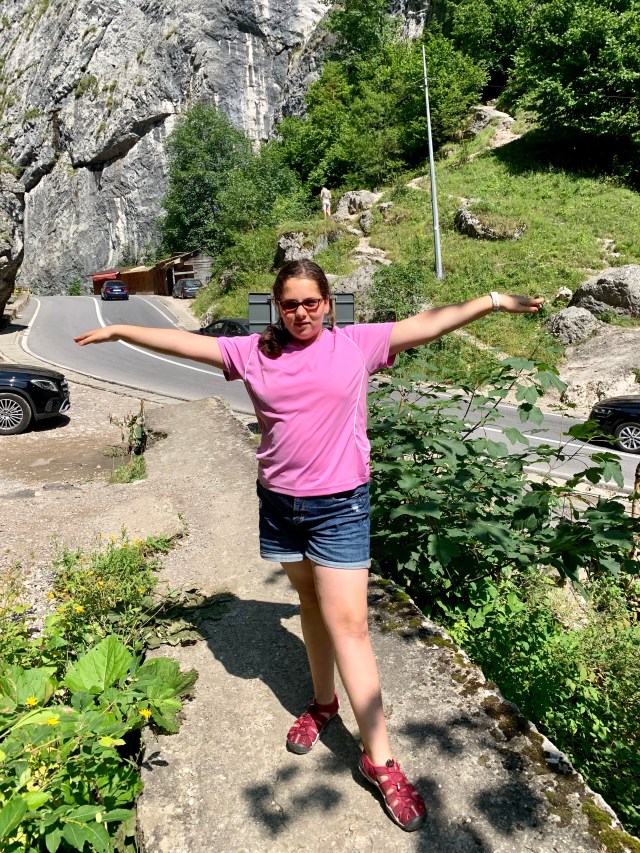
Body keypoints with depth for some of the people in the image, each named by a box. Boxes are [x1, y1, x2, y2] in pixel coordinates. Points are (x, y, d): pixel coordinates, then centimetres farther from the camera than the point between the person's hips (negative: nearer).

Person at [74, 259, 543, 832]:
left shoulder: (357, 344, -3)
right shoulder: (254, 353, 2)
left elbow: (429, 323, -2)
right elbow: (182, 342, 8)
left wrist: (493, 301, -4)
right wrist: (119, 331, 13)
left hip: (340, 505, -3)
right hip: (280, 503, 4)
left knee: (347, 623, -4)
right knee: (310, 603, 20)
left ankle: (379, 758, 8)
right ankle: (323, 702, 41)